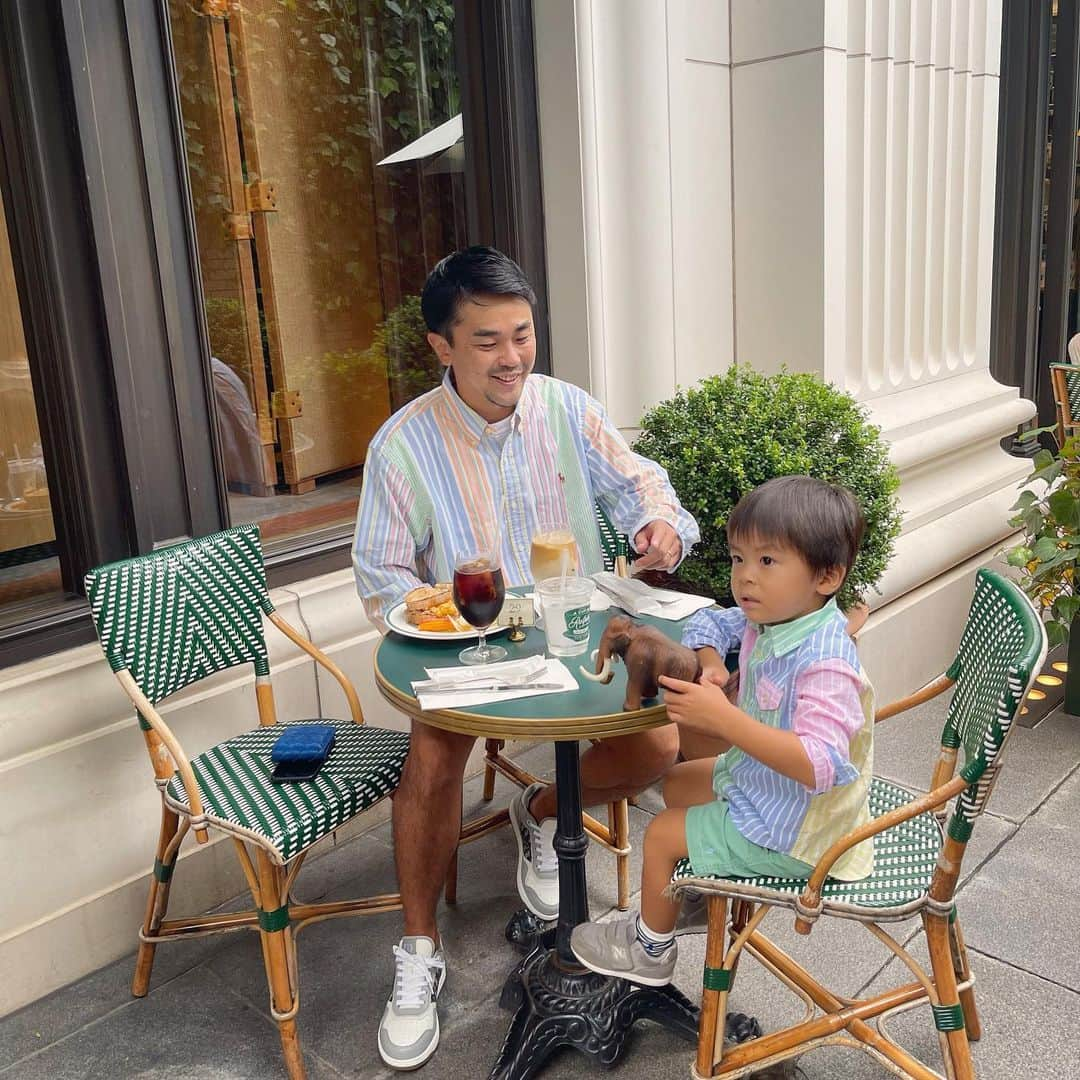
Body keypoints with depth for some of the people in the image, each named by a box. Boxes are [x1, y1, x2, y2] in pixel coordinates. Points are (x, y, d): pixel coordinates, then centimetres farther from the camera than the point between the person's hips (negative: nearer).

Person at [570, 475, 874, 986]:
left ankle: (651, 950, 29)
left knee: (661, 835, 2)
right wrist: (710, 663, -13)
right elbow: (709, 623, 10)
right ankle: (699, 897, 45)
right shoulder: (767, 616, -8)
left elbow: (820, 764, -44)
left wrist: (723, 719, -45)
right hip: (757, 780, 9)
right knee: (676, 783, 24)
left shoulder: (825, 663, -36)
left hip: (787, 833, -9)